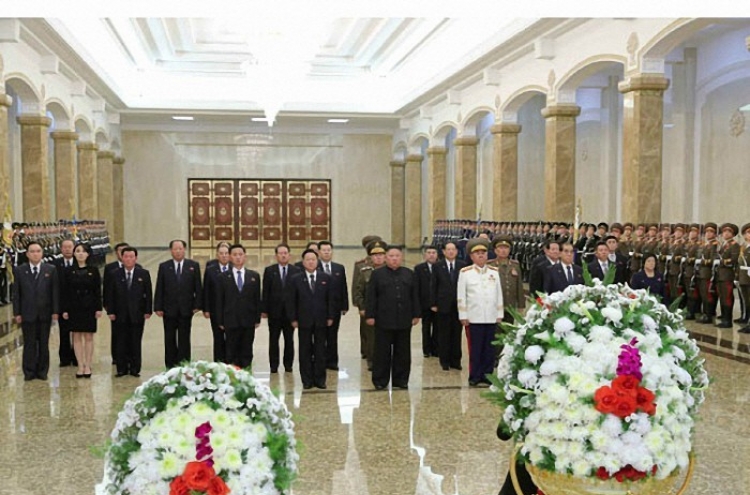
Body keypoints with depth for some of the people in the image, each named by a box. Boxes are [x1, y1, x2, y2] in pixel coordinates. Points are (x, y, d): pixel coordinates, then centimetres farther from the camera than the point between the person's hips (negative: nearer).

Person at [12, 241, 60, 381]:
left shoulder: (51, 270, 3)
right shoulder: (19, 270, 3)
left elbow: (55, 291, 2)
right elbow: (16, 293, 2)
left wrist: (55, 311, -4)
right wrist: (17, 313, -3)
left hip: (45, 313, 1)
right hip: (27, 314, 0)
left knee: (44, 343, 7)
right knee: (29, 344, 4)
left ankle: (42, 371, 16)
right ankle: (29, 372, 12)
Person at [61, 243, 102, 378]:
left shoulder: (93, 271, 1)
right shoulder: (68, 271, 2)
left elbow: (98, 291, 1)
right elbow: (64, 292, 2)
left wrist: (98, 308, -5)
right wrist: (64, 310, -3)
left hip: (89, 308, -1)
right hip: (74, 308, 1)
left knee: (89, 337, 3)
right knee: (76, 337, 4)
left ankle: (88, 366, 9)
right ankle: (80, 366, 10)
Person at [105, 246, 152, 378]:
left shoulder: (144, 274, 2)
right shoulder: (115, 275, 4)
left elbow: (148, 294, 2)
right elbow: (110, 295, 5)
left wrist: (148, 311, -4)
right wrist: (110, 311, -2)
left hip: (137, 314, 0)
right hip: (120, 315, 1)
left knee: (136, 342, 4)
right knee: (121, 343, 4)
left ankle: (135, 369, 12)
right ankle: (122, 369, 12)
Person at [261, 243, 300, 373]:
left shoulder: (296, 271, 1)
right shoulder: (269, 270, 2)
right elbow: (265, 292, 0)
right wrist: (264, 310, -5)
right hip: (274, 311, 0)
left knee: (289, 340, 7)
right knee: (273, 340, 6)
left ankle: (288, 365, 17)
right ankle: (274, 365, 15)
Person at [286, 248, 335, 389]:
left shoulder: (326, 278, 4)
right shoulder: (295, 279, 1)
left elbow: (330, 299, 5)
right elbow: (291, 300, 1)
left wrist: (330, 316, 0)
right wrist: (293, 319, -4)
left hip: (321, 320, 1)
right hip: (304, 320, -1)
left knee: (320, 351, 5)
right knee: (305, 351, 5)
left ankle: (320, 379, 14)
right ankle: (307, 380, 12)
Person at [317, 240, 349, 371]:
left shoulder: (339, 268, 9)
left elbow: (344, 289, 9)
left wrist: (344, 306, 3)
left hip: (335, 307, 3)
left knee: (333, 336, 8)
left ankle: (331, 361, 16)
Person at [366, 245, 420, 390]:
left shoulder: (409, 274, 9)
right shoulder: (377, 274, 2)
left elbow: (415, 296, 9)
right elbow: (371, 297, -1)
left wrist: (416, 315, 4)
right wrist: (370, 315, -7)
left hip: (404, 320, 3)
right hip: (384, 320, -2)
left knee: (403, 352, 8)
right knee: (382, 352, 3)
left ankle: (401, 379, 18)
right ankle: (380, 381, 11)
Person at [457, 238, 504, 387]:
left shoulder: (494, 272, 9)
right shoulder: (465, 272, -1)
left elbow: (499, 294, 11)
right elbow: (461, 296, 0)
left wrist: (500, 315, 7)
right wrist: (463, 316, -3)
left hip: (491, 318, 3)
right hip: (473, 318, -3)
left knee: (489, 349, 6)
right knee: (475, 348, 2)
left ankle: (487, 374, 16)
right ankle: (475, 376, 11)